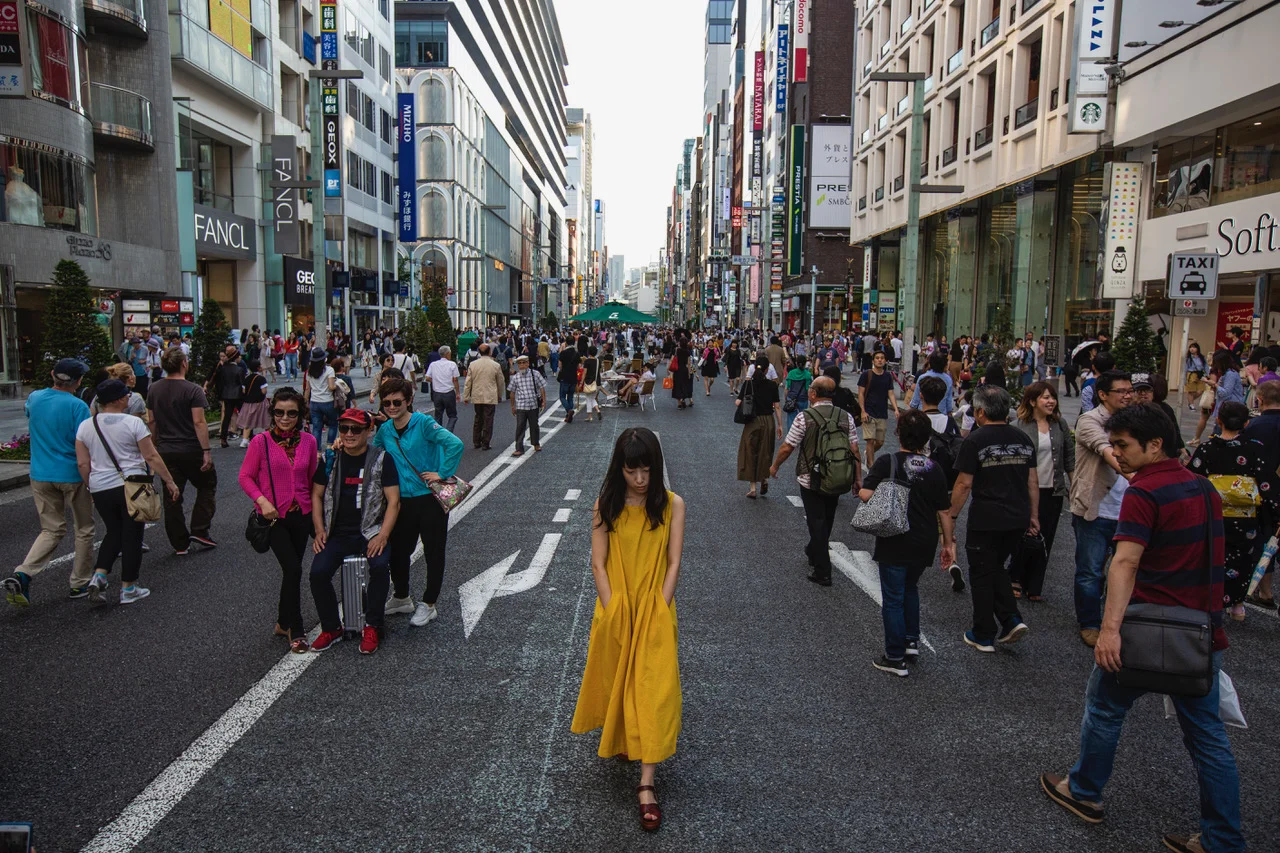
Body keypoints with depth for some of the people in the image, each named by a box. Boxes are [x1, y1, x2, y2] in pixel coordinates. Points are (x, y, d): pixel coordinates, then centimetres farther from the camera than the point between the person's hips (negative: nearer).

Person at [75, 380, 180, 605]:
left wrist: (92, 487, 17)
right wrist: (169, 481, -3)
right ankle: (128, 588, 11)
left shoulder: (85, 426, 4)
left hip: (100, 489, 5)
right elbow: (151, 456, -9)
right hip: (131, 486, -4)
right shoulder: (133, 423, -9)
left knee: (114, 532, 21)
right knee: (132, 536, 5)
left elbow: (82, 463, 4)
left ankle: (98, 576, 4)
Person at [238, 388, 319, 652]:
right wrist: (262, 500, -16)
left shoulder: (308, 441, 1)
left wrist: (314, 506, 3)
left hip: (301, 514, 4)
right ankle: (295, 630, 0)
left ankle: (284, 623, 31)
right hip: (274, 516, -4)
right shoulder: (261, 441, -9)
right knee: (293, 569, -13)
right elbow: (245, 476, -4)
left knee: (292, 569, 13)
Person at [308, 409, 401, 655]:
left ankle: (372, 627, -11)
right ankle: (331, 628, 3)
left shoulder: (382, 459, -2)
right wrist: (320, 530, 0)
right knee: (318, 572, -20)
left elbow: (393, 501, -6)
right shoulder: (330, 459, 8)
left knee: (380, 566, -30)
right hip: (337, 533, 3)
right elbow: (316, 495, 13)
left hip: (371, 531, -3)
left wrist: (383, 535, -17)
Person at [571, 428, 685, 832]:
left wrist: (658, 613, -12)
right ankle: (619, 737, 45)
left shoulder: (672, 504, -8)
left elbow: (674, 563, -7)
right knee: (616, 679, 15)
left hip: (656, 610, -1)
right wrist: (612, 613, -11)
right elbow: (598, 564, -5)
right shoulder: (605, 506, -5)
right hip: (615, 609, 1)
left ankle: (646, 785, -1)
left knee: (654, 689, -5)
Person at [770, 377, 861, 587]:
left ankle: (823, 572, 3)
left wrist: (775, 466, 5)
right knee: (827, 520, 22)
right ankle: (814, 552, 46)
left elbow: (787, 447, -11)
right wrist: (858, 477, 7)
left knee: (816, 522, 3)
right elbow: (854, 449, -2)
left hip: (811, 480, -5)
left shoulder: (805, 417, -15)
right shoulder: (846, 417, -3)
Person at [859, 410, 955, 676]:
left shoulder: (887, 462, -11)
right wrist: (948, 543, 11)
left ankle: (895, 658, 10)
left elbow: (865, 494, -19)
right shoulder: (934, 469, -2)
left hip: (894, 543, -4)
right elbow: (944, 511, 2)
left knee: (893, 599, 5)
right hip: (924, 544, 4)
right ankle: (912, 641, 31)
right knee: (910, 588, 28)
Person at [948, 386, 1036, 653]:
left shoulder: (975, 440, -11)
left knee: (982, 574, 8)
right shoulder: (1023, 438, 6)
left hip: (986, 519, -6)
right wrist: (1033, 515, 18)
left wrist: (952, 515, -2)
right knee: (997, 567, 24)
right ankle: (1012, 619, 10)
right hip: (1018, 518, 6)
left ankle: (984, 636, 16)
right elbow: (1033, 482, 9)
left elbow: (964, 484, -12)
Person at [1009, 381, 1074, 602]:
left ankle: (1034, 588, 19)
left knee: (1045, 541, 8)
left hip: (1053, 492, 5)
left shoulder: (1059, 424, 7)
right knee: (1027, 538, -2)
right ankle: (1015, 579, 22)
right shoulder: (1020, 426, -8)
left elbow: (1070, 455, 11)